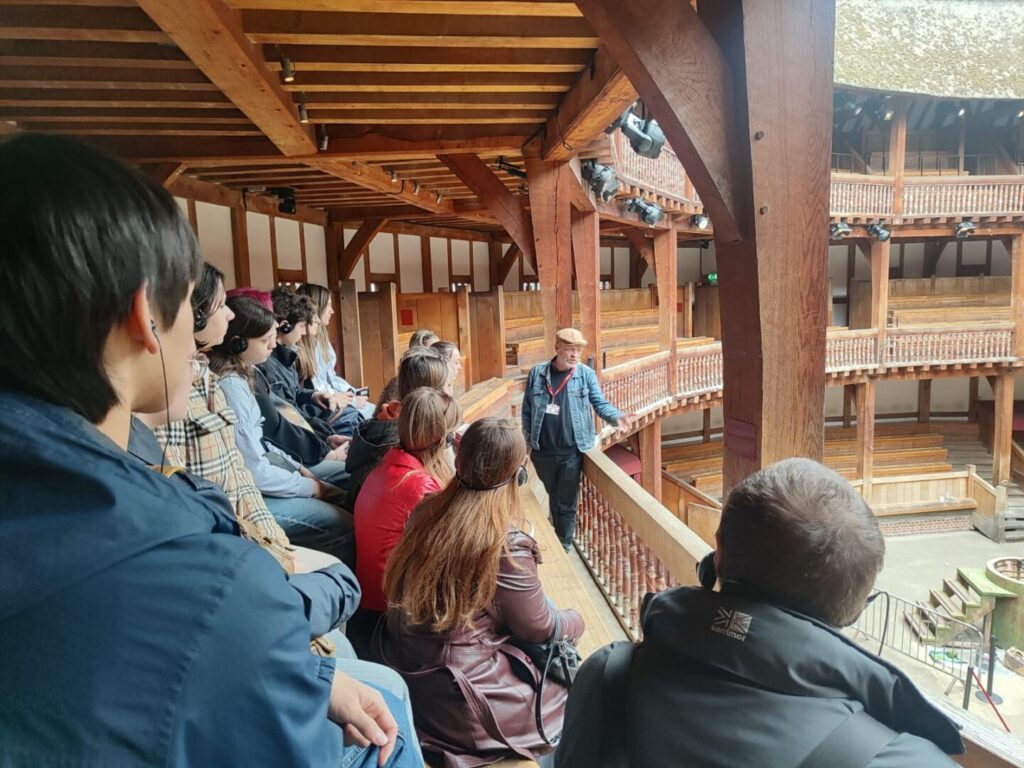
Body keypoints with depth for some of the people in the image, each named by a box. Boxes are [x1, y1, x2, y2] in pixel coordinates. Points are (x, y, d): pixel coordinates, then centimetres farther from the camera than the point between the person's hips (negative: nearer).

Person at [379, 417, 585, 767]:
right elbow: (538, 627, -10)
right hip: (451, 700, -6)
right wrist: (576, 621, 12)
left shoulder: (426, 510, -5)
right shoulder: (506, 542, -24)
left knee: (541, 662, 24)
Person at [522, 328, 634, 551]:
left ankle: (564, 547, 24)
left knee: (566, 503, 8)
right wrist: (528, 440, 3)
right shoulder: (537, 373, -1)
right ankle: (556, 539, 42)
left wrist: (617, 417, -25)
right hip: (543, 452, 2)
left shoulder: (586, 375, -5)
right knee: (554, 497, 21)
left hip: (571, 452, -2)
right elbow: (527, 409, 4)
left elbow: (600, 404, -5)